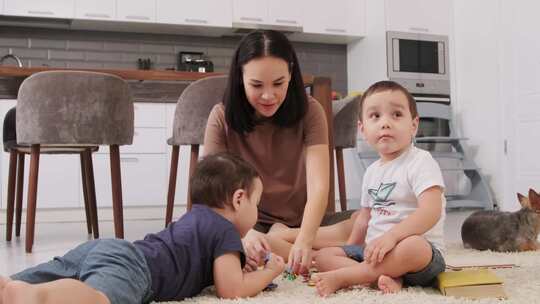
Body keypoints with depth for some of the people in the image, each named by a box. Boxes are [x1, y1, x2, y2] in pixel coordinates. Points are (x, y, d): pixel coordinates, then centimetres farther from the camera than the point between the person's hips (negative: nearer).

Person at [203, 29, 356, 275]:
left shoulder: (309, 112, -7)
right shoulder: (222, 117, -7)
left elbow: (318, 186, -19)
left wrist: (304, 240, -37)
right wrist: (244, 233, -36)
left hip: (302, 224, 0)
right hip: (250, 225, 1)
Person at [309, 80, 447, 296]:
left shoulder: (420, 162, -9)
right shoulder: (372, 172, 15)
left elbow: (431, 211, -23)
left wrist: (392, 235, -33)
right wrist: (350, 250, 18)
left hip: (422, 252, -7)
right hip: (374, 250, 7)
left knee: (413, 247, -40)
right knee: (323, 256, -5)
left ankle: (342, 277, -26)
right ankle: (389, 277, -26)